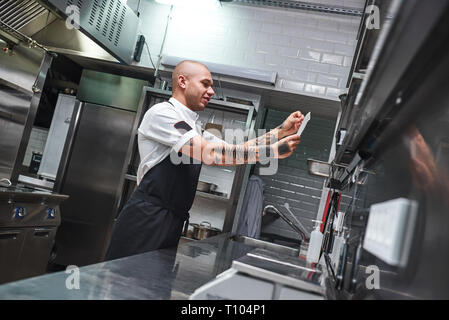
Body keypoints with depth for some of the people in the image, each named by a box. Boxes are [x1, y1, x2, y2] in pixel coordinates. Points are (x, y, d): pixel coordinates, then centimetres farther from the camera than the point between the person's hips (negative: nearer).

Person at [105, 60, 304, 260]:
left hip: (173, 224, 9)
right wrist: (271, 151, -17)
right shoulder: (162, 113, -8)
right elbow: (209, 153, -19)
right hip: (145, 221, -8)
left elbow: (235, 152, 17)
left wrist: (281, 131, 9)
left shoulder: (195, 131, 21)